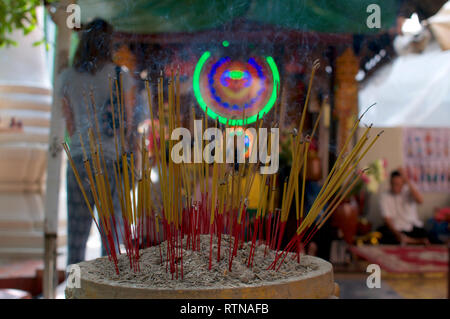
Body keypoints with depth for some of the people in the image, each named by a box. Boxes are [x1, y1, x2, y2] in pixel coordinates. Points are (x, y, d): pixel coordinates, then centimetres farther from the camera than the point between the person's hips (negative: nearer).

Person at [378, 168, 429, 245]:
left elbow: (420, 200, -23)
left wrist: (408, 181, -27)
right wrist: (397, 234, -25)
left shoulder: (408, 191, 0)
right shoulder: (385, 196, -2)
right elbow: (387, 218, -9)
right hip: (396, 229, 1)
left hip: (414, 227, -1)